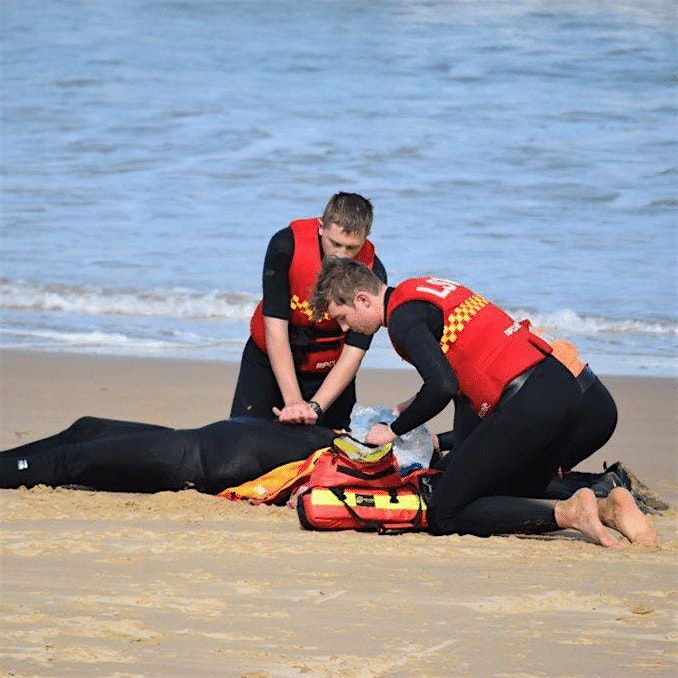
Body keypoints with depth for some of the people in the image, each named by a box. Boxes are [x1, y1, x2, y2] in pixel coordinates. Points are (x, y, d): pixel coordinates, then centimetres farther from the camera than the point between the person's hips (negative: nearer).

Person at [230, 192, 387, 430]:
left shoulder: (372, 272, -22)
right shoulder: (287, 245, -25)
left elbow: (354, 352, -22)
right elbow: (275, 327, -26)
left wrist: (314, 407, -34)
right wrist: (293, 402, -32)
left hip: (329, 372, 1)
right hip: (269, 360, 0)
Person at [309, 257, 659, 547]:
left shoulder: (402, 315, -6)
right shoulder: (423, 289, 23)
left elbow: (442, 387, -18)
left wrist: (394, 429, -4)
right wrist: (410, 409, 34)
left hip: (526, 405, -10)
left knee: (444, 515, -4)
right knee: (511, 504, 22)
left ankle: (566, 512, -17)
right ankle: (606, 507, -2)